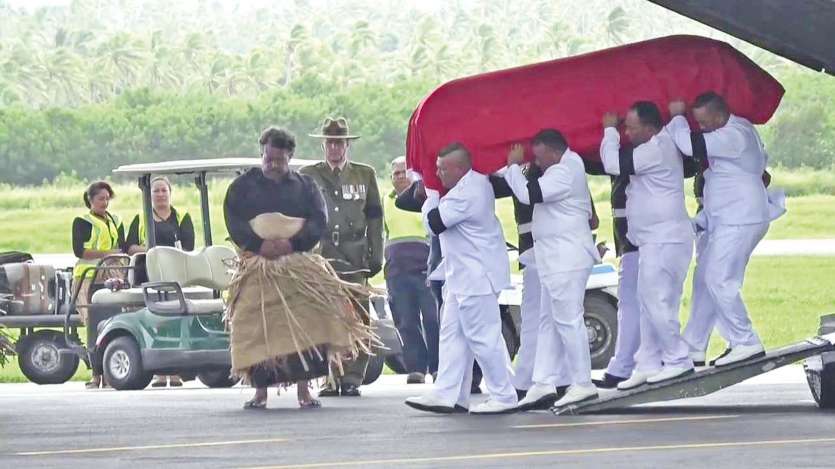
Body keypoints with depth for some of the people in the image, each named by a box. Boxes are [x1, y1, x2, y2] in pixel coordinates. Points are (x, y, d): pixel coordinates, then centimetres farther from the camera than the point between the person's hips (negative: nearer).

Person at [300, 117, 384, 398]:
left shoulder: (365, 175, 15)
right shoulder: (307, 176, 13)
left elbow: (375, 217, 13)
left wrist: (376, 257, 6)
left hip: (355, 260, 0)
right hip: (320, 258, 0)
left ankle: (352, 379, -1)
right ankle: (330, 379, -2)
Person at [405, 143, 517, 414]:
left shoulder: (466, 194, -23)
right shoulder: (477, 182, 10)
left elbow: (435, 222, -19)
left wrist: (431, 195, -5)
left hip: (476, 277, -11)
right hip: (463, 275, 11)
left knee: (483, 336, -5)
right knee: (452, 333, 11)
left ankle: (503, 397, 2)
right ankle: (446, 394, 13)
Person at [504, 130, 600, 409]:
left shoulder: (563, 173, -15)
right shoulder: (566, 169, 18)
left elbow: (528, 194, -20)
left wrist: (514, 165, -8)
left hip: (567, 260, -11)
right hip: (556, 260, 11)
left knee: (567, 320, -10)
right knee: (549, 321, 10)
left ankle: (582, 384, -8)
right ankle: (544, 383, 9)